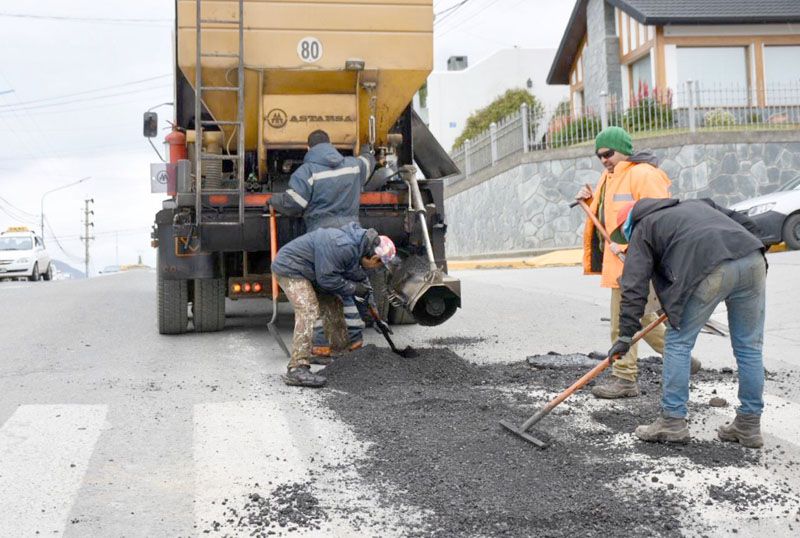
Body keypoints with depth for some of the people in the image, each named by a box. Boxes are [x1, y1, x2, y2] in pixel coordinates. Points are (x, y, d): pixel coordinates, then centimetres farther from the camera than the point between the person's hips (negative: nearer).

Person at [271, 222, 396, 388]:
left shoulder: (357, 246, 2)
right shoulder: (343, 248, -31)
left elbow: (358, 276, 15)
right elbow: (327, 278, -28)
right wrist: (354, 289, -16)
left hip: (309, 272, 10)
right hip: (290, 268, -10)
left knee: (333, 304, 15)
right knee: (308, 312, -23)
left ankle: (342, 354, 31)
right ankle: (297, 369, -26)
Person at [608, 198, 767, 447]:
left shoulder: (642, 229, 20)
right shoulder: (696, 204, 37)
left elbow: (635, 287, 10)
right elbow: (748, 225, 29)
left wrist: (626, 336, 9)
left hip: (712, 268, -6)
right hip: (754, 259, 6)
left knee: (679, 342, 9)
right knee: (749, 347, 15)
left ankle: (673, 421, 11)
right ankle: (749, 425, 23)